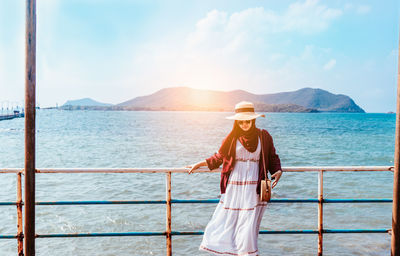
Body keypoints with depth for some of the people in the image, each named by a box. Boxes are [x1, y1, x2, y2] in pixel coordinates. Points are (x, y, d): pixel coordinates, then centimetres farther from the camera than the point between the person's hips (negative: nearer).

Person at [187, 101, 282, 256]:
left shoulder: (263, 136, 4)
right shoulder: (232, 138, 4)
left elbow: (273, 158, 12)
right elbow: (219, 157, 13)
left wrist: (277, 171, -6)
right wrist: (199, 164, 8)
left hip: (253, 188, -1)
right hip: (233, 187, 1)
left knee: (249, 224, -2)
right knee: (227, 220, 4)